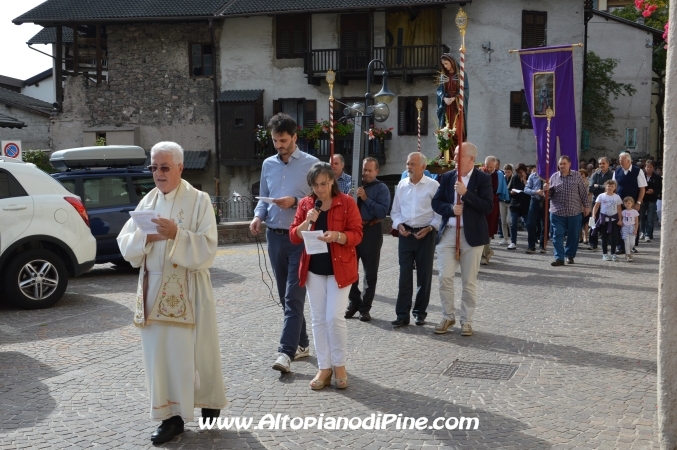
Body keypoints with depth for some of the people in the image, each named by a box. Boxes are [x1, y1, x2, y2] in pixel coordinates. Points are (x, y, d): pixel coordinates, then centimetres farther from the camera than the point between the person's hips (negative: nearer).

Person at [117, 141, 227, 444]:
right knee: (160, 354, 5)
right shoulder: (147, 201, 10)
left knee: (194, 351, 3)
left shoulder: (199, 201, -5)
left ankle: (210, 403, 26)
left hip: (188, 291, -5)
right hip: (153, 289, 5)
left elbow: (207, 249, -13)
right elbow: (125, 244, 5)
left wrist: (176, 234, -26)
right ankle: (171, 415, 14)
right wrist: (146, 237, -14)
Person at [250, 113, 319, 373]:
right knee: (285, 296, 12)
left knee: (294, 297, -9)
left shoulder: (310, 164, -5)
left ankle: (286, 351, -12)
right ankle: (301, 344, 25)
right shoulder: (268, 164, 11)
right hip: (274, 236, 6)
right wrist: (258, 216, -3)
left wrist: (295, 202, -20)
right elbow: (263, 197, 16)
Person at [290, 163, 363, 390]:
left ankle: (339, 366, 12)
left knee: (335, 317, -7)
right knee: (318, 319, 6)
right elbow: (294, 237, 3)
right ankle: (324, 368, 17)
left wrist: (337, 236, -26)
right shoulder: (305, 204, 5)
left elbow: (356, 234, -8)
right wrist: (307, 222, -15)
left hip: (339, 268, -4)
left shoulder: (346, 202, -6)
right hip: (314, 269, 4)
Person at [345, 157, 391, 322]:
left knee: (370, 272, 5)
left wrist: (366, 199, -19)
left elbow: (383, 211, -16)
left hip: (371, 231, -4)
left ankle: (365, 308, 16)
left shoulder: (381, 188, -3)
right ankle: (354, 302, 26)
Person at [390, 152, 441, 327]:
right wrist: (398, 224, -3)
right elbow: (395, 210, 13)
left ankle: (420, 312, 19)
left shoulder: (433, 185, -5)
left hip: (425, 234, -2)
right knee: (404, 275, 1)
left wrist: (430, 228, -13)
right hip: (405, 234, 3)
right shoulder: (401, 185, 7)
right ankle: (402, 314, 5)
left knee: (424, 275, 6)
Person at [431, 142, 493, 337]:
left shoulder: (483, 178, -3)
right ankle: (448, 316, 16)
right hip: (447, 232, 3)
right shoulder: (447, 177, 8)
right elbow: (436, 203, 7)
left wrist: (466, 193, -21)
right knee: (444, 277, -1)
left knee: (469, 281, 5)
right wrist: (451, 208, -13)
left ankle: (466, 321, 16)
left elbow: (488, 206, -13)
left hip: (472, 234, -3)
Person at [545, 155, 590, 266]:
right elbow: (550, 195, 10)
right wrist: (547, 189, -11)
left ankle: (570, 255, 23)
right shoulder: (554, 177, 5)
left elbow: (583, 192, 5)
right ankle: (559, 258, -2)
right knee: (558, 236, -4)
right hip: (557, 212, 0)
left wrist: (586, 206, 3)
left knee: (573, 235, 8)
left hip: (574, 212, 0)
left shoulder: (577, 176, 3)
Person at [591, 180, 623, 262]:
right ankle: (604, 254, 11)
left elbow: (619, 209, 5)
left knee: (614, 237, 0)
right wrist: (594, 215, -18)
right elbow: (596, 206, -3)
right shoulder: (601, 196, 0)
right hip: (603, 219, -1)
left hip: (613, 219, 1)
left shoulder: (617, 197, 3)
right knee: (604, 237, 5)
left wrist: (620, 219, 1)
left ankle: (613, 254, 8)